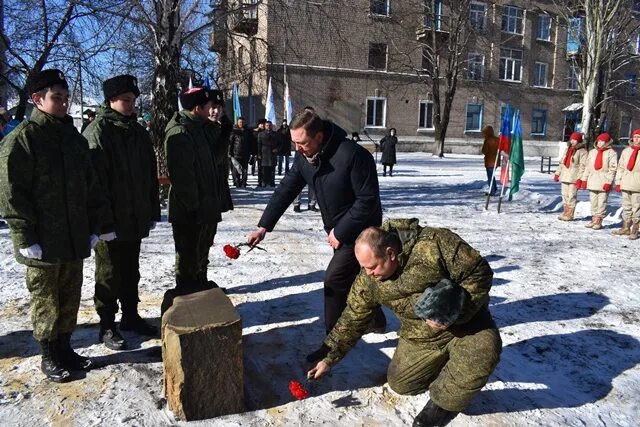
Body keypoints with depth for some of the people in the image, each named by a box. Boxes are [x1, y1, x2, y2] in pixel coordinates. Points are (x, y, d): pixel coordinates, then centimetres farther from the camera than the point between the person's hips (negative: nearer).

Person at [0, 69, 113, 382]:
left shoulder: (73, 137, 12)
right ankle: (49, 356, 23)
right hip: (43, 241, -6)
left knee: (70, 297, 15)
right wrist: (25, 238, -15)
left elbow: (91, 186, 14)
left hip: (75, 237, 6)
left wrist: (100, 224, 11)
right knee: (45, 300, 8)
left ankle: (64, 346, 31)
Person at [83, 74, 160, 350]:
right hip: (109, 220, -6)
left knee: (131, 271, 17)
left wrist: (153, 211, 12)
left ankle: (130, 315, 32)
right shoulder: (97, 131, -10)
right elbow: (94, 178, -16)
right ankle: (107, 325, 19)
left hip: (135, 218, 6)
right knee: (109, 275, 6)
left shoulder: (138, 131, 12)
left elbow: (151, 175, 14)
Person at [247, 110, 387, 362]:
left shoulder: (352, 155, -29)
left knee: (335, 280, -12)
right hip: (338, 228, 8)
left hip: (361, 229, -8)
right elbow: (286, 190, -4)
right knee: (355, 276, 21)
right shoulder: (304, 157, -7)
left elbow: (368, 199, -26)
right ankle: (377, 320, 44)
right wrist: (264, 226, -11)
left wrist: (341, 232, -22)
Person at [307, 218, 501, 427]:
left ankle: (445, 400, -5)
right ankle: (443, 361, 26)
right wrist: (329, 357, -1)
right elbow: (352, 320, -3)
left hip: (467, 322, -4)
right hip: (422, 336, 4)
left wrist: (455, 314, -32)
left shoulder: (436, 244, -31)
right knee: (400, 384, 1)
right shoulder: (368, 281, -14)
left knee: (482, 351, -33)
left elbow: (480, 272, -23)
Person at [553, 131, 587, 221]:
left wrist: (579, 178, -18)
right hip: (565, 176, 7)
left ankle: (569, 214, -1)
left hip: (574, 178, -7)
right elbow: (561, 162, 22)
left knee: (571, 195, -6)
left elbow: (583, 166, -11)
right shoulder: (567, 150, 18)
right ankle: (565, 212, 18)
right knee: (565, 195, 10)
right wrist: (557, 173, 16)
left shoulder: (582, 151, -5)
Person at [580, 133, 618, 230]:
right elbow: (587, 167, 16)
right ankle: (594, 219, 20)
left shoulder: (611, 153, -3)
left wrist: (608, 182, -15)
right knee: (593, 202, 11)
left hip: (604, 182, -5)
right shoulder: (592, 152, 14)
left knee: (601, 203, -2)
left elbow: (612, 169, -8)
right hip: (592, 181, 5)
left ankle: (599, 221, 4)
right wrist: (584, 179, 11)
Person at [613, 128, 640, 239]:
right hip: (625, 183, 4)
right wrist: (618, 182, 7)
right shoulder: (626, 151, 12)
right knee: (626, 206, 11)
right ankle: (625, 228, 20)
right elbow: (620, 167, 12)